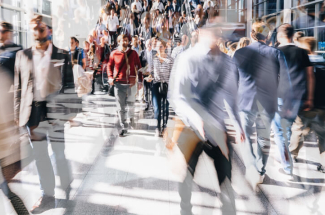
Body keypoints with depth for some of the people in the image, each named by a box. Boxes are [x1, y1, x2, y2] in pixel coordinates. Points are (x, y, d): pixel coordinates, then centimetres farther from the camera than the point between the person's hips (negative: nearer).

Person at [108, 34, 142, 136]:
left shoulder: (133, 53, 4)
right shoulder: (114, 53, 2)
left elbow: (139, 67, 7)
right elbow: (109, 66, 11)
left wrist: (140, 80, 3)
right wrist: (110, 77, -4)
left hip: (131, 83, 1)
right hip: (119, 83, 0)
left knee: (131, 103, 11)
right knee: (120, 106, 0)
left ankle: (131, 116, 45)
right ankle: (123, 127, 8)